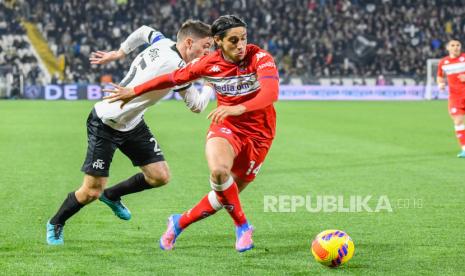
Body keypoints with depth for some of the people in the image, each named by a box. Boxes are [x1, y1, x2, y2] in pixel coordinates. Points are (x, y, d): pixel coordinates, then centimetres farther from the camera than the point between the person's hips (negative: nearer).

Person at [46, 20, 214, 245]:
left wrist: (118, 53, 26)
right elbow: (197, 106, -22)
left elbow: (144, 31, 17)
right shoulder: (176, 66, -30)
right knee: (91, 192, -4)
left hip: (132, 124, 9)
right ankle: (55, 223, 23)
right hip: (104, 125, -9)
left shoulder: (164, 43, -6)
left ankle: (112, 196, 26)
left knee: (160, 176, 1)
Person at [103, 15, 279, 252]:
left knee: (225, 195, 6)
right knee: (218, 170, -32)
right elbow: (173, 78, 8)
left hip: (258, 132, 0)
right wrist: (133, 92, 15)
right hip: (226, 126, 1)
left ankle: (179, 223, 33)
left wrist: (239, 108, -51)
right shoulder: (209, 63, -8)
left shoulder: (260, 58, -17)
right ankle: (242, 226, -9)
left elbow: (271, 92, -35)